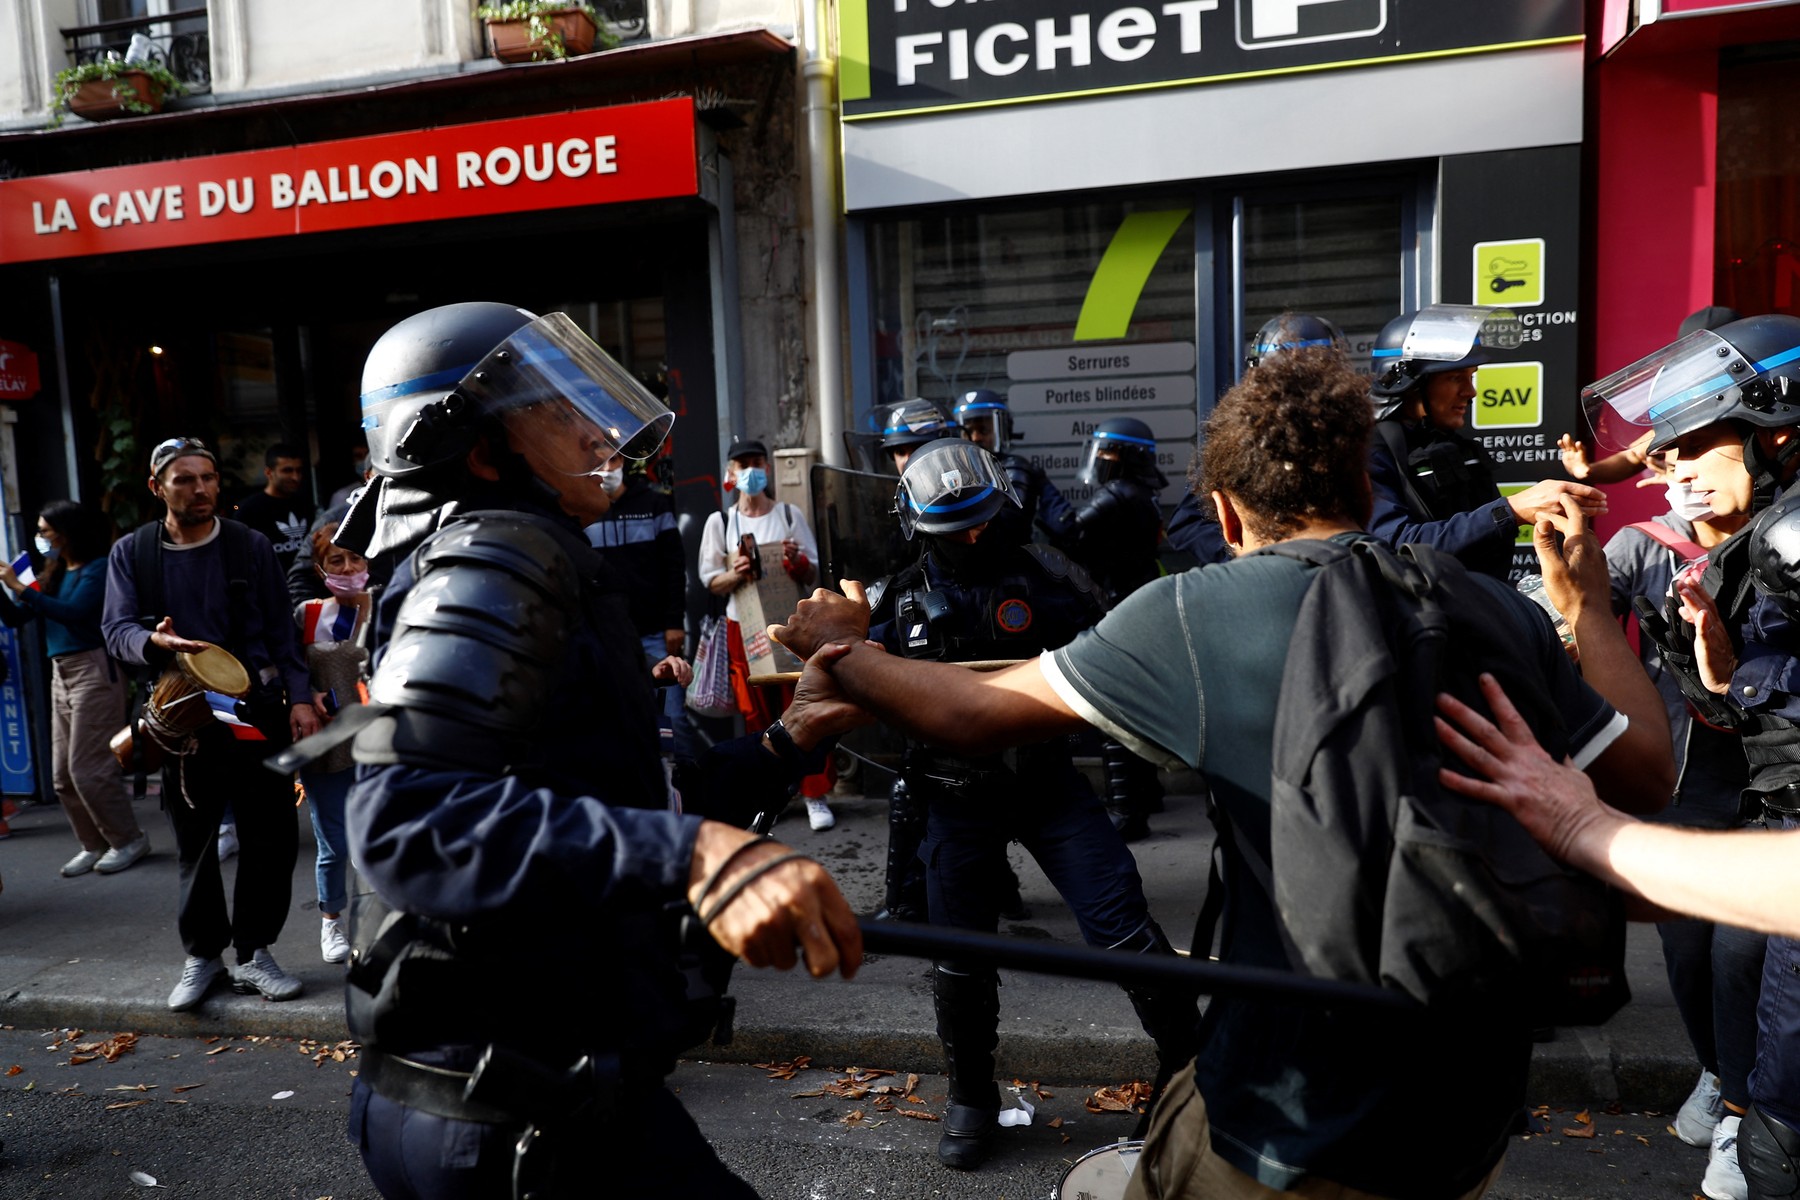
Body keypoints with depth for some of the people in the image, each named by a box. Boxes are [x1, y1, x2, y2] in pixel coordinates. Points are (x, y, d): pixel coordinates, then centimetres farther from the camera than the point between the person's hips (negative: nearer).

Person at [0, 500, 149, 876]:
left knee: (89, 768, -6)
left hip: (93, 670, -8)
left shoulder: (98, 568, -8)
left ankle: (129, 841, 6)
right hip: (61, 674, 8)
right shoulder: (54, 574, 14)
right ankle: (94, 845, 17)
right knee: (62, 775, 9)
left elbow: (74, 612, -22)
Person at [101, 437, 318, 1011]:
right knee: (194, 844, 9)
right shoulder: (130, 553, 6)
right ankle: (202, 953, 26)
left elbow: (281, 631, 6)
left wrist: (298, 698, -3)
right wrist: (155, 643, -24)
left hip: (259, 711, 0)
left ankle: (253, 953, 17)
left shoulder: (251, 547, 5)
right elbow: (116, 627, 0)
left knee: (272, 839, 1)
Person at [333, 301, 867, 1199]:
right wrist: (695, 855, -41)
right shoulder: (496, 552, -16)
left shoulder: (507, 558, 18)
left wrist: (784, 745, 10)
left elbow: (605, 797, 18)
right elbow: (409, 815, -33)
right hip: (516, 1118, -10)